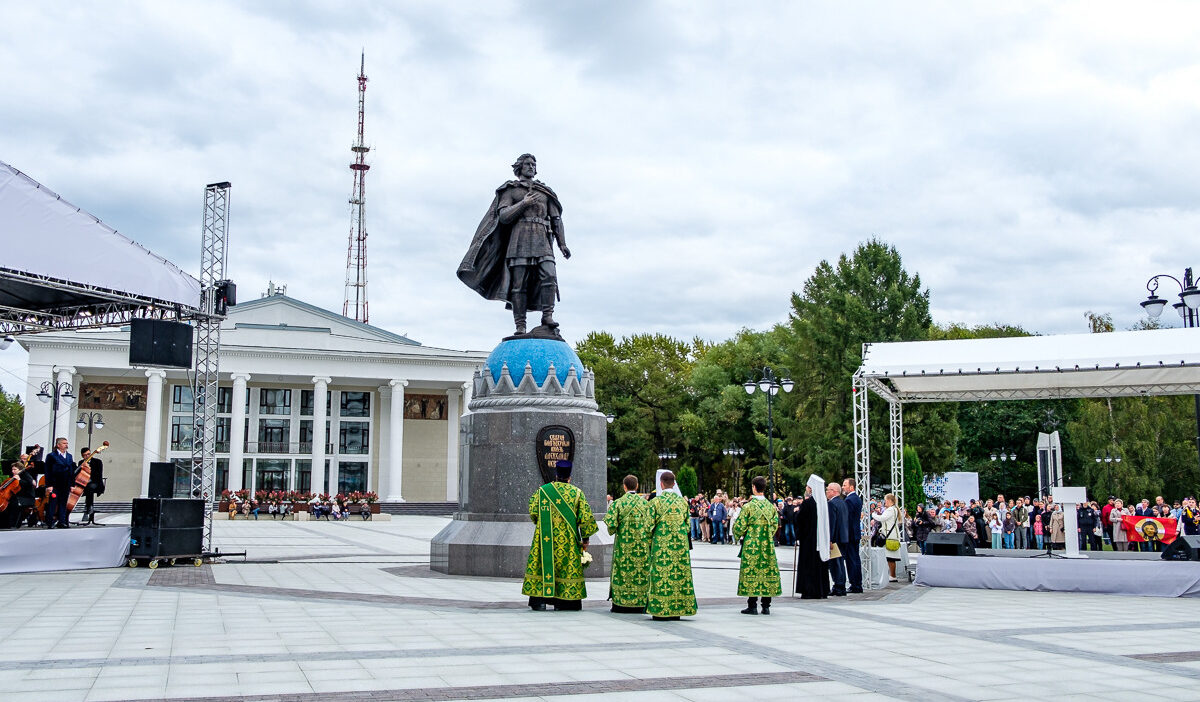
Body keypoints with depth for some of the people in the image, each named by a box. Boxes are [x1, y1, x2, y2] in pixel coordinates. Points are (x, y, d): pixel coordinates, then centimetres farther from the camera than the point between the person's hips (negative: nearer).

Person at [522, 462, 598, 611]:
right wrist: (585, 538, 4)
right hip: (567, 540, 0)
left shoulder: (542, 490, 1)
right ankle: (564, 601, 5)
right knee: (567, 568, 6)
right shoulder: (577, 493, -1)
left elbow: (533, 512, 1)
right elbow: (585, 517, -3)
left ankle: (539, 600, 1)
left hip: (545, 538, 1)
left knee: (543, 565, 5)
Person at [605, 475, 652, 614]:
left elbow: (611, 524, -12)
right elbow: (650, 524, -6)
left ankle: (620, 605, 6)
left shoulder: (618, 503, -7)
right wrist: (647, 542, 4)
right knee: (641, 571, 7)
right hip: (642, 545, 1)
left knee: (622, 571, 5)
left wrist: (613, 530, 10)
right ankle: (640, 604, 7)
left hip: (623, 544, -1)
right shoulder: (645, 503, -2)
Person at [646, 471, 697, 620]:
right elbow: (688, 524, 10)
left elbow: (650, 525, -4)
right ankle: (678, 610, 11)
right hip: (681, 544, 3)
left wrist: (649, 543, 8)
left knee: (661, 574, 0)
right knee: (680, 573, 7)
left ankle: (661, 610, 0)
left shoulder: (656, 501, -6)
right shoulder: (683, 501, 4)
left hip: (661, 543, -3)